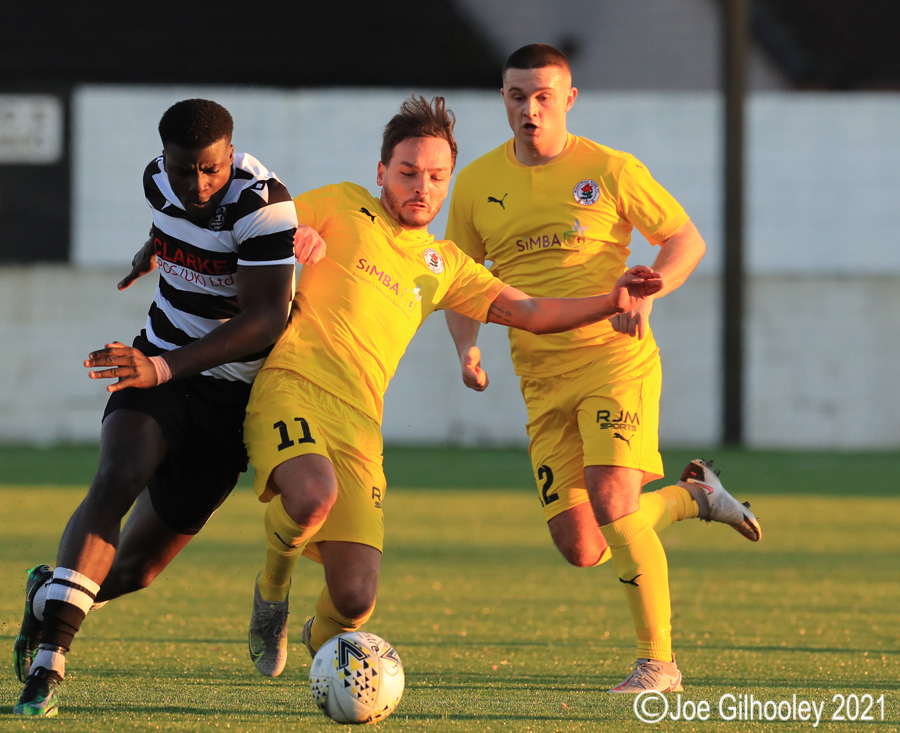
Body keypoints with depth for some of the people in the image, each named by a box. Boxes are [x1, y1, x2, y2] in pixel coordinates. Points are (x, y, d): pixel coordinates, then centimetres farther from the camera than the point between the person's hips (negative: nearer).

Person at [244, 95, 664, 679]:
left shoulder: (444, 266, 22)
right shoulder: (344, 207, 10)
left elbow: (532, 313, 19)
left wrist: (612, 301, 5)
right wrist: (292, 237, -7)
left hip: (359, 423, 4)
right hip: (291, 387, -4)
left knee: (356, 599, -10)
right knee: (315, 495, -38)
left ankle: (322, 639, 29)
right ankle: (273, 587, -3)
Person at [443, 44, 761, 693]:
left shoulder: (610, 170, -3)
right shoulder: (478, 183, 6)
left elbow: (686, 239, 4)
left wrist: (646, 293, -14)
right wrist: (467, 347, -2)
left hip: (616, 358, -4)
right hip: (541, 377, 4)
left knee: (611, 501, -23)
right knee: (580, 547, -1)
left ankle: (657, 663, -11)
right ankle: (692, 496, 27)